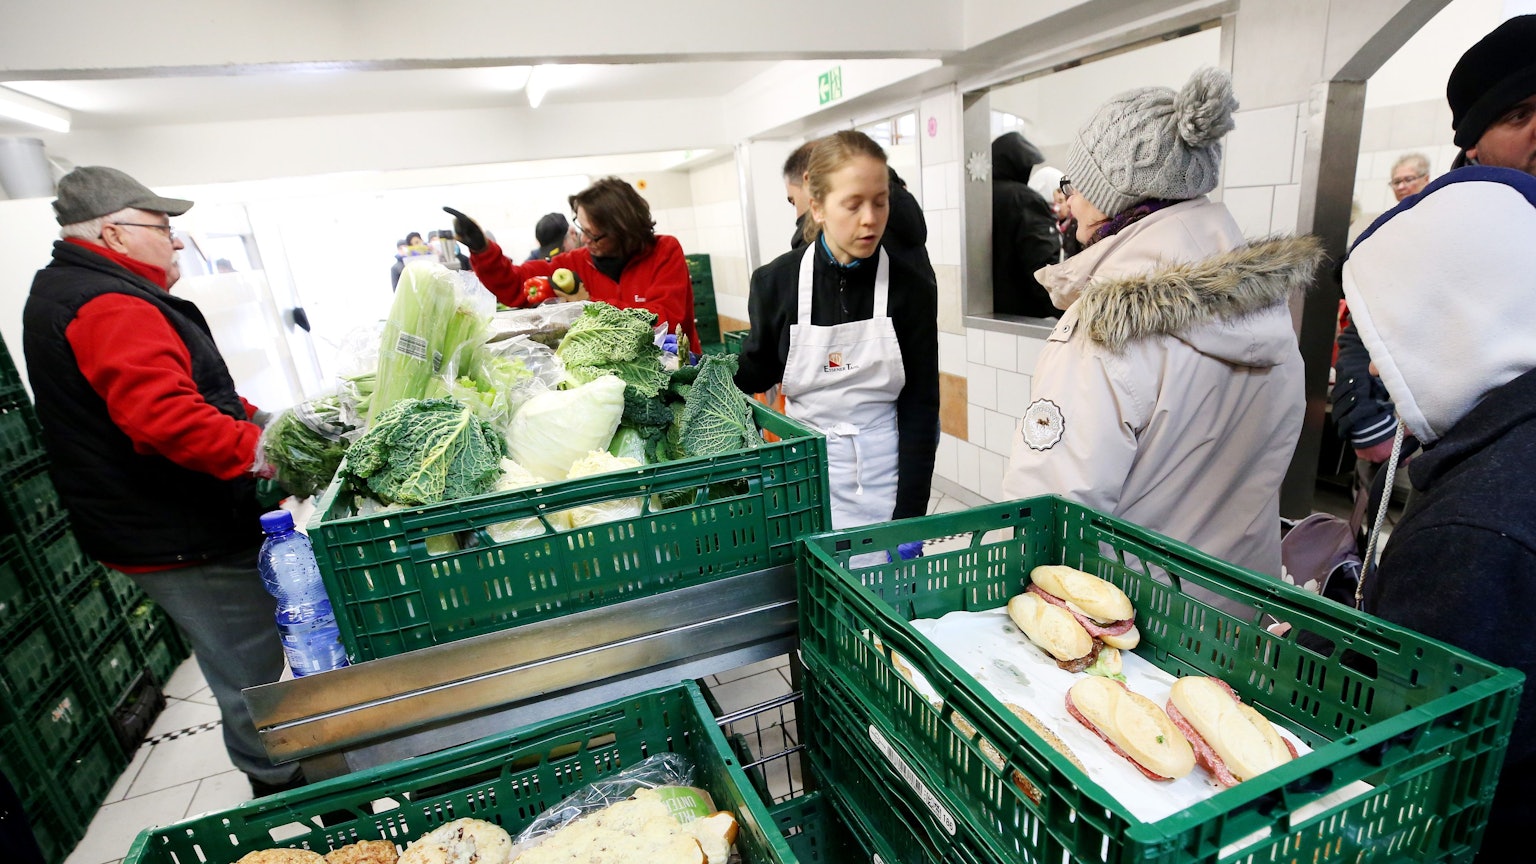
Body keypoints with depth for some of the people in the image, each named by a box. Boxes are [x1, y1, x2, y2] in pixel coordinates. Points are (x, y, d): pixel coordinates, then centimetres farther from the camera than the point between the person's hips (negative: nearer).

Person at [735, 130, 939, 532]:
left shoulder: (912, 287, -8)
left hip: (886, 471, 0)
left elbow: (919, 407, -7)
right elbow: (753, 376, 6)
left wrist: (909, 514, -11)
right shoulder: (776, 282, -7)